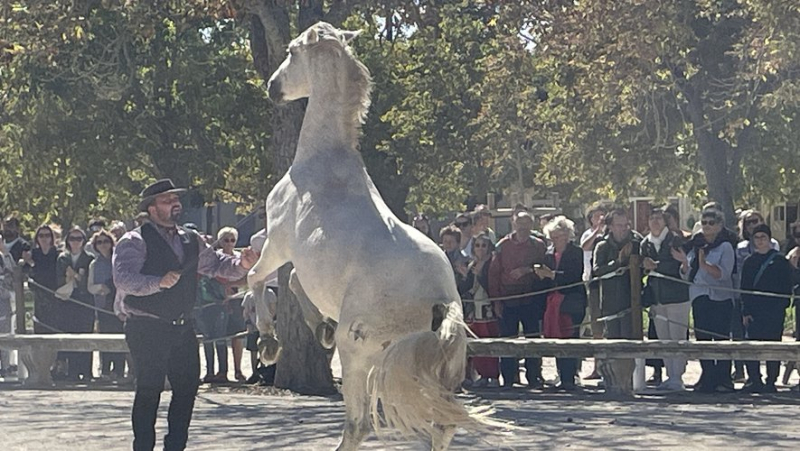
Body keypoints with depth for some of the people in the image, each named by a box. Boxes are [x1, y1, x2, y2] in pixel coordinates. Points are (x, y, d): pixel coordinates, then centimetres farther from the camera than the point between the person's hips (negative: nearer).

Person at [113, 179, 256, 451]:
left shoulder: (190, 242, 15)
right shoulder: (134, 242, -8)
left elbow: (216, 265, 15)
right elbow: (123, 279, -20)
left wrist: (241, 265, -5)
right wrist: (159, 282, -34)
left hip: (182, 327, 7)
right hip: (147, 327, -7)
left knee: (188, 385, 5)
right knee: (149, 389, -7)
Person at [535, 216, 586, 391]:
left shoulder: (576, 253, -3)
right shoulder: (549, 253, 14)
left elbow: (575, 277, -13)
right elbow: (546, 281, 15)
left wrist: (552, 275, -17)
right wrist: (541, 274, -7)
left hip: (571, 303, -6)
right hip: (554, 302, 6)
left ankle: (569, 379, -8)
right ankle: (563, 378, 9)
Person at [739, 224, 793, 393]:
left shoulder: (780, 260, 2)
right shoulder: (749, 261, 12)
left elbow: (786, 287, 1)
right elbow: (745, 288, 10)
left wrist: (782, 306, -10)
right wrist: (745, 311, 2)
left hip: (774, 310, -3)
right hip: (754, 310, 3)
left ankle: (771, 382, 3)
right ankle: (754, 380, 4)